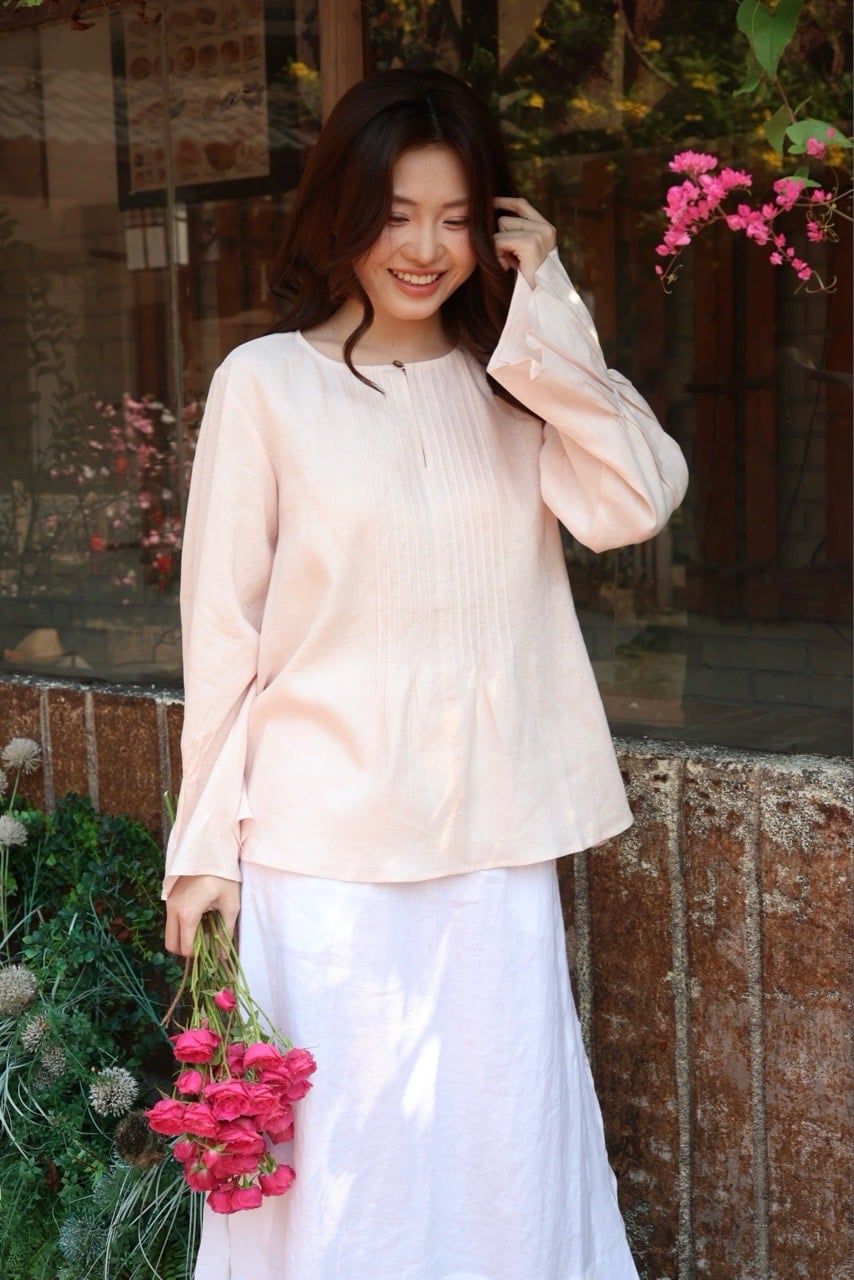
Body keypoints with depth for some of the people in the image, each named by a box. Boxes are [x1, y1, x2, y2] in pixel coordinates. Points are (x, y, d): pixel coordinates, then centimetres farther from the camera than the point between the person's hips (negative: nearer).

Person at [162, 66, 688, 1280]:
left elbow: (634, 503, -10)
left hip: (496, 841, 3)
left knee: (506, 1144, 10)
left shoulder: (516, 381, 8)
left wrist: (549, 313, -9)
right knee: (341, 1153, 3)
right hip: (324, 845, -3)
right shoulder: (267, 383, -3)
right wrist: (204, 843, -2)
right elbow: (223, 627, -2)